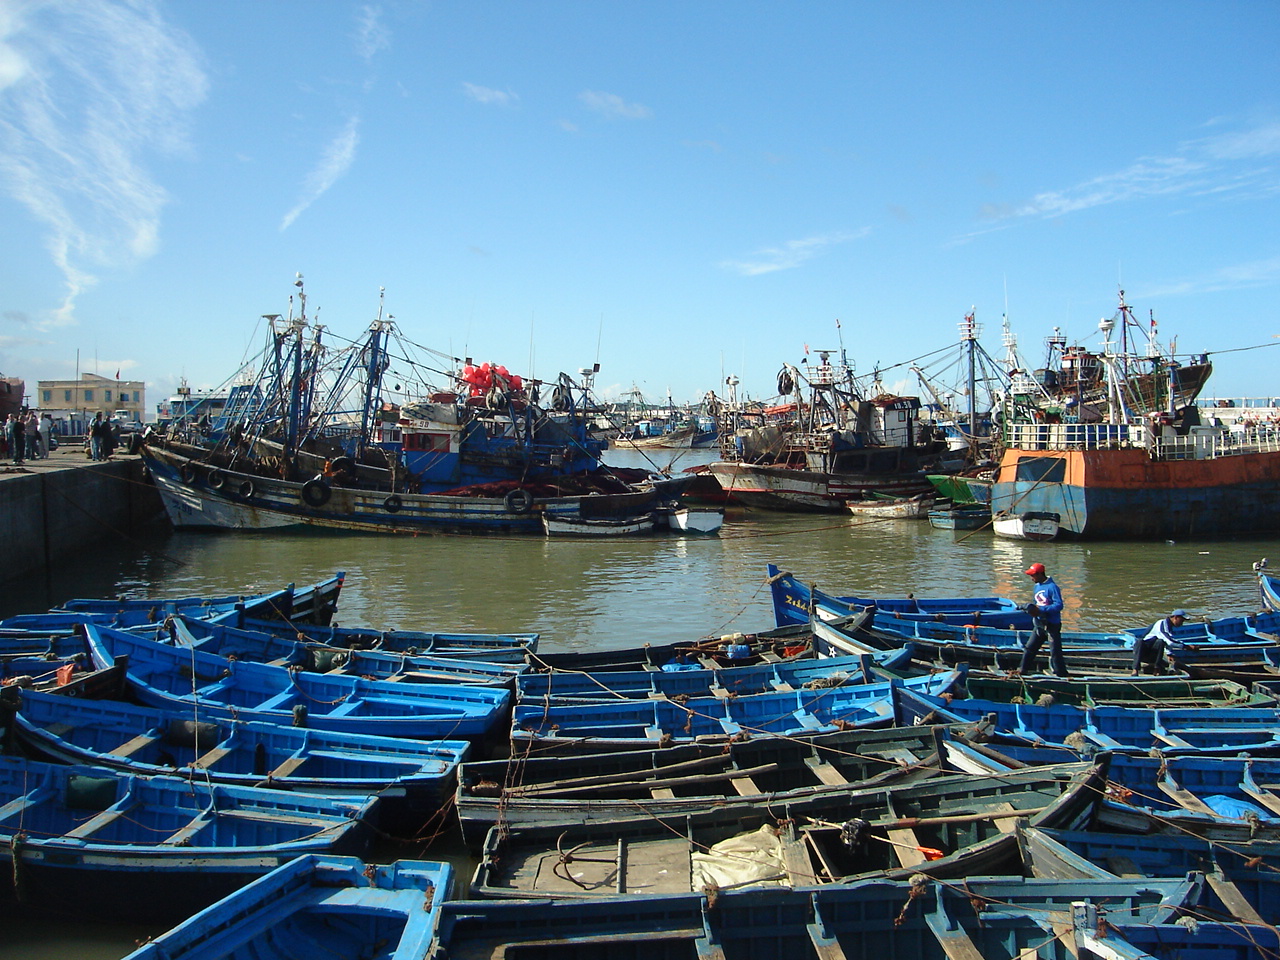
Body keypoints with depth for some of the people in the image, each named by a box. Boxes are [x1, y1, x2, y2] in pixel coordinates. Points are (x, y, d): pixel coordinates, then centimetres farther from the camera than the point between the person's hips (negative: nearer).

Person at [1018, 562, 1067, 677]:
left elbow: (1059, 605, -22)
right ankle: (1024, 669, 23)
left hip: (1052, 625, -8)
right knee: (1029, 647, 12)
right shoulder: (1037, 586, 10)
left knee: (1055, 651, -4)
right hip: (1040, 624, 8)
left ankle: (1062, 674, 5)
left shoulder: (1052, 587, -17)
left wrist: (1040, 610, -25)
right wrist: (1031, 608, -3)